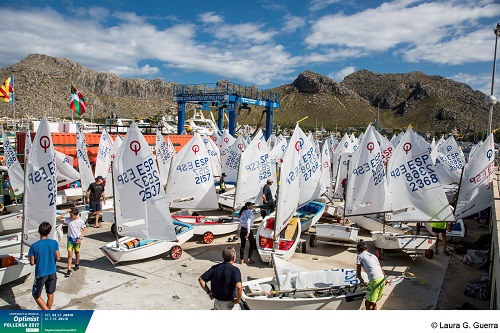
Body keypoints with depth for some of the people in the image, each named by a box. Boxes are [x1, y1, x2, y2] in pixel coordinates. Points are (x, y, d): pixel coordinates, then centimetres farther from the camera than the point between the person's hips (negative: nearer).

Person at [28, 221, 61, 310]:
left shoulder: (34, 246, -15)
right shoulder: (54, 243, -10)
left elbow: (32, 263, -8)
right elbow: (58, 258, -3)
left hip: (40, 274, -3)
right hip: (52, 273, 3)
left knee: (36, 295, 16)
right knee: (50, 294, 18)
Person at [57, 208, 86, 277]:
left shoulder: (80, 221, -9)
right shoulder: (68, 220, -4)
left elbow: (84, 230, -4)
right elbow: (58, 218, -9)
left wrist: (80, 238, -13)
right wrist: (66, 212, -16)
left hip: (77, 239, -1)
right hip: (70, 239, 1)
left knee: (77, 252, 17)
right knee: (70, 254, -4)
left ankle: (77, 264, 40)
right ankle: (69, 270, -5)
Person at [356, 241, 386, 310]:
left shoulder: (360, 256, 10)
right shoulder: (373, 256, 27)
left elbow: (358, 274, 8)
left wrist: (362, 281, 26)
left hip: (374, 280, -7)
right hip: (382, 279, 7)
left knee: (368, 303, 1)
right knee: (373, 302, 20)